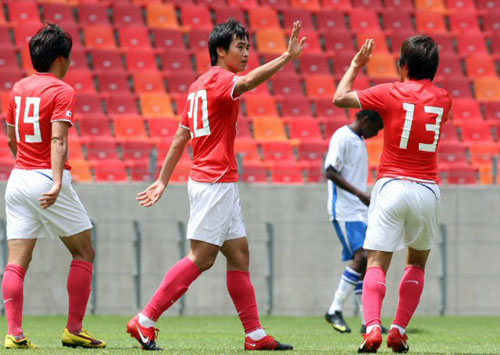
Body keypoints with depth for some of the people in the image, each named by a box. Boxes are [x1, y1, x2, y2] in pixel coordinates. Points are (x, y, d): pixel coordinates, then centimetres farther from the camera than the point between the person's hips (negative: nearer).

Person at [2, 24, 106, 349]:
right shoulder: (62, 91, -8)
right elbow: (58, 140, -21)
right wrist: (57, 182, -29)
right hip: (46, 178, -6)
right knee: (84, 252, 8)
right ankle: (74, 331, 6)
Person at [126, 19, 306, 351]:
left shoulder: (200, 85, 17)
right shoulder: (218, 80, -10)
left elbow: (180, 138, 19)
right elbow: (248, 81, -33)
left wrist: (163, 181, 20)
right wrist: (288, 57, -41)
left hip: (219, 183, 10)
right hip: (216, 181, -10)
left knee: (239, 254, 9)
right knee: (202, 257, -9)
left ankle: (255, 335, 10)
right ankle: (145, 322, -7)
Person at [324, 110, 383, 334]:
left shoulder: (360, 141, 19)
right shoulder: (342, 137, -9)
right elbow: (330, 172, -18)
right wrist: (360, 194, -23)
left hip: (360, 212, 9)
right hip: (344, 210, -9)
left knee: (364, 263, 6)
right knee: (361, 257, -18)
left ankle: (367, 321, 6)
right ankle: (335, 310, -12)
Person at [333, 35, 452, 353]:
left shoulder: (391, 93, -5)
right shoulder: (443, 99, 5)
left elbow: (340, 98, 3)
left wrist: (356, 65, 16)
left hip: (392, 187, -3)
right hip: (428, 189, 3)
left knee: (377, 264, -4)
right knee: (417, 264, 20)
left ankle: (372, 328, -24)